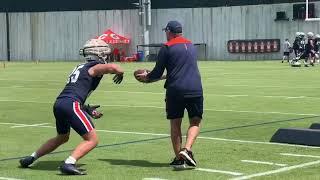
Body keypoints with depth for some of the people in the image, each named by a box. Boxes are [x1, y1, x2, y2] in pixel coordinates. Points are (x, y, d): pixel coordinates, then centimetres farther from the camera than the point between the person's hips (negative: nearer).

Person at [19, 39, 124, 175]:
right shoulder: (96, 67, 2)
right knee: (92, 140, -4)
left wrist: (87, 110, 26)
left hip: (58, 104, 9)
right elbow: (112, 67, -19)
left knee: (62, 137, 31)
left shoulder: (80, 67, 28)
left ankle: (30, 158, 34)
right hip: (71, 104, -9)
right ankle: (69, 164, -20)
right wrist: (120, 72, 5)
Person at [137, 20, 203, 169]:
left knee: (175, 124, 9)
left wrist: (147, 78, 22)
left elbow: (158, 72, 1)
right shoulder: (191, 46, 19)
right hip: (195, 89, 3)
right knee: (195, 122, 11)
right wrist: (163, 76, 36)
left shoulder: (167, 48, 1)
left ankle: (179, 159, 10)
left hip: (175, 90, -3)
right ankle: (187, 149, -12)